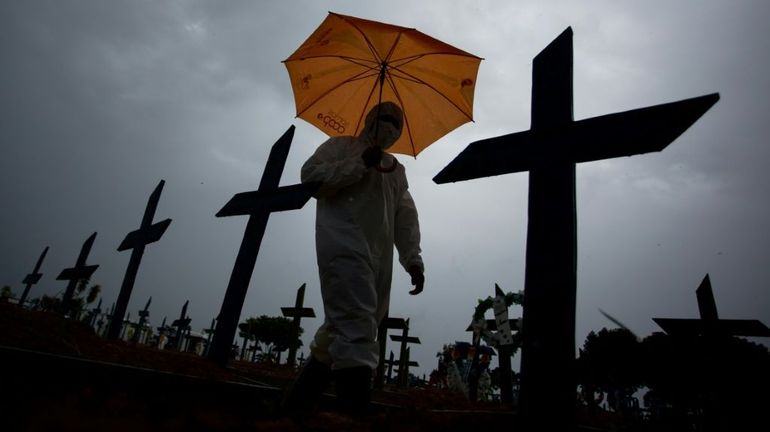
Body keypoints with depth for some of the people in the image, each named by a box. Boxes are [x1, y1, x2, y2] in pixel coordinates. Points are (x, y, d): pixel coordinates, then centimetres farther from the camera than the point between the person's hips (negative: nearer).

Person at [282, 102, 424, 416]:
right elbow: (311, 176, -2)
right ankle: (356, 411, -25)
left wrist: (413, 259, 5)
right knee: (356, 330, -21)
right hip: (344, 246, -6)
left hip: (378, 258, 6)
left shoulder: (396, 169, 29)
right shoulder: (341, 146, 15)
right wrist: (360, 164, -7)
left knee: (342, 331, 4)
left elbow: (406, 217, 19)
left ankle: (297, 402, 16)